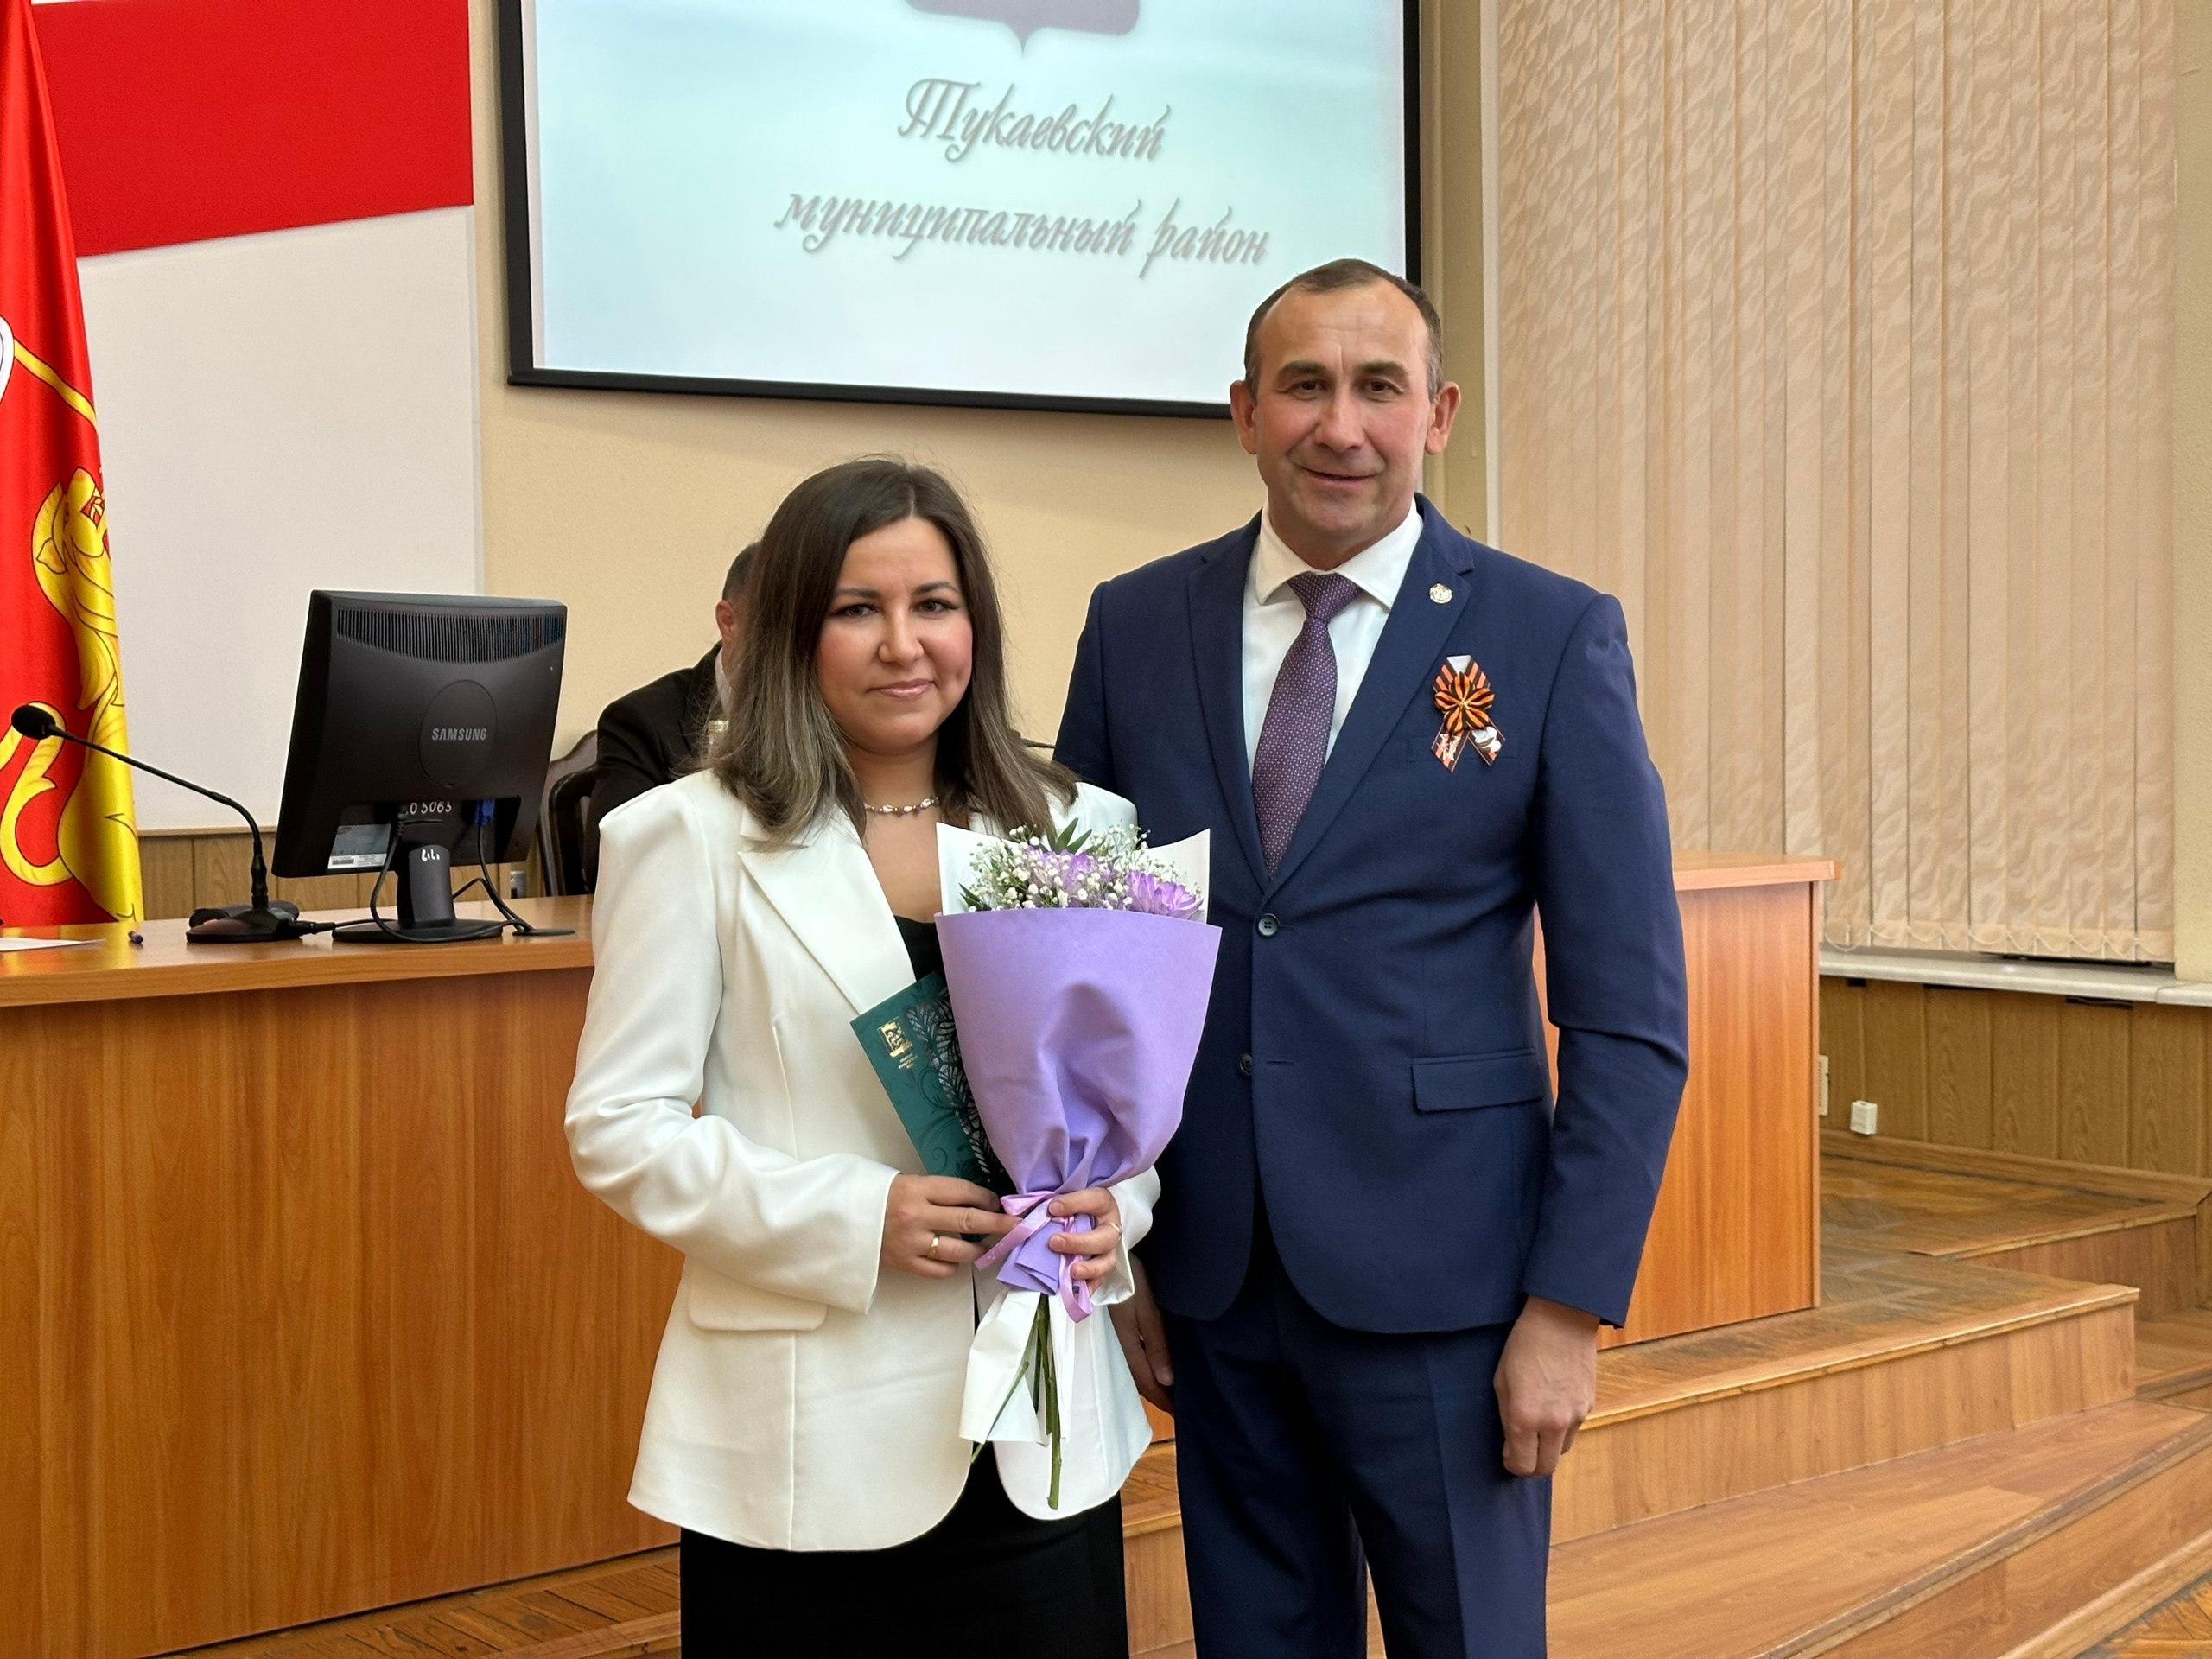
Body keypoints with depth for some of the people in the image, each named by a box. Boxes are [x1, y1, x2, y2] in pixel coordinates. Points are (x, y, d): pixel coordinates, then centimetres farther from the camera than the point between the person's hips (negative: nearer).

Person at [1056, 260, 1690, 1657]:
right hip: (1205, 1277, 3)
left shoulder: (1554, 638, -6)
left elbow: (1628, 1015, -6)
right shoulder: (1136, 626, 3)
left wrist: (1570, 1308, -10)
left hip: (1438, 1282, -3)